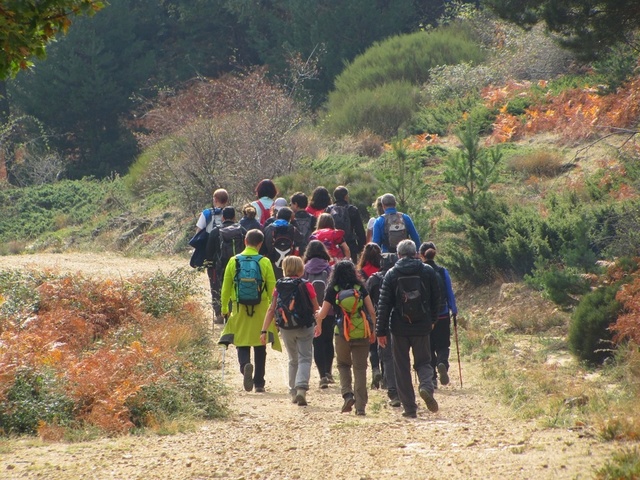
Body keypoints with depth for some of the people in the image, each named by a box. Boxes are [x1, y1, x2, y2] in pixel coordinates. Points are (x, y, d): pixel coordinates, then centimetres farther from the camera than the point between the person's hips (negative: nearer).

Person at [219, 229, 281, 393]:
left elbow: (226, 288, 5)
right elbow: (272, 289, -3)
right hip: (261, 311, 0)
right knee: (260, 349, 11)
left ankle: (245, 365, -24)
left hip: (240, 310, 0)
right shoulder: (264, 262, -5)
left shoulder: (234, 262, -1)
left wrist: (224, 309, 16)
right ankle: (259, 383, 14)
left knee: (242, 345, 6)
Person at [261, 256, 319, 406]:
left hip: (285, 329, 4)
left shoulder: (279, 286, 1)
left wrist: (264, 330, -1)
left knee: (293, 360, 19)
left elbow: (271, 309, -2)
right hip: (304, 327, -4)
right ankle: (301, 388, -23)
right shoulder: (306, 285, -9)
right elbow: (316, 308, -2)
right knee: (304, 359, -1)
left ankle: (293, 392, 21)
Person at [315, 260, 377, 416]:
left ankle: (347, 394, -3)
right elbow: (371, 311, 0)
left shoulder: (333, 290, -1)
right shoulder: (360, 288, 2)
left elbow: (323, 314, 0)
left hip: (343, 333, -1)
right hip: (362, 333, 1)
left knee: (343, 365, 20)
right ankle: (360, 406, 1)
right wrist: (373, 331, 13)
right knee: (360, 368, 5)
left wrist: (318, 323, 22)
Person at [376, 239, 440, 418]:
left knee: (402, 367, 7)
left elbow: (384, 305, -4)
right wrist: (432, 319, 22)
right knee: (423, 362, 14)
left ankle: (409, 408, 4)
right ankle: (426, 386, -17)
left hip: (399, 328, -1)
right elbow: (436, 298, 8)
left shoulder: (391, 274, -3)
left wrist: (381, 331, 0)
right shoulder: (427, 271, 0)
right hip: (422, 327, 1)